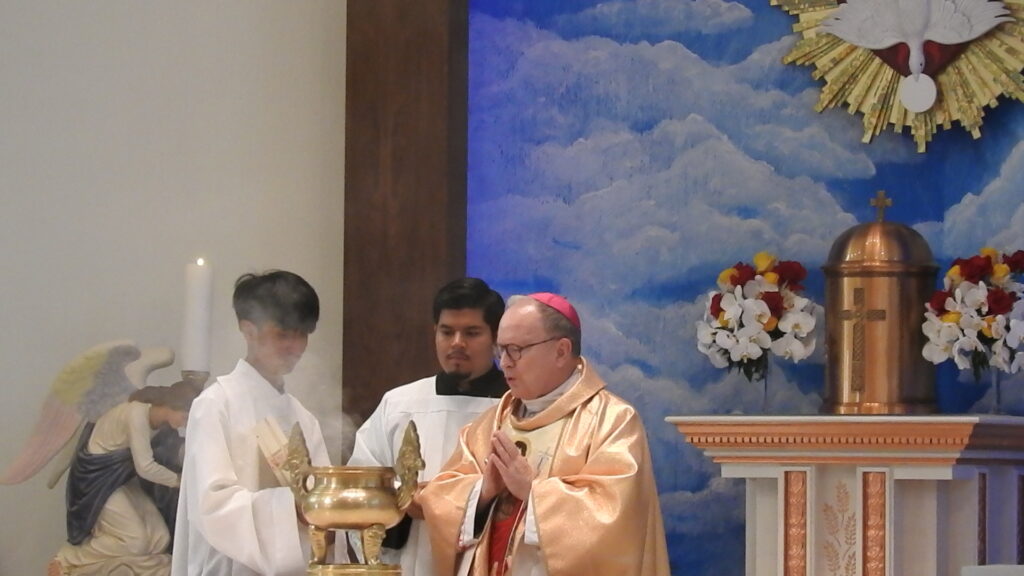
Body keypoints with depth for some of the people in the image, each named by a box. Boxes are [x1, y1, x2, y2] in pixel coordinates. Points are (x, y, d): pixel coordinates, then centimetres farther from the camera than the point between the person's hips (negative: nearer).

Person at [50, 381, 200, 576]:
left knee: (158, 539, -6)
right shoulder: (138, 414, -29)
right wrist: (178, 480, -15)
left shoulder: (162, 420, -4)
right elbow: (145, 467, -27)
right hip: (97, 473, -8)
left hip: (123, 474, 8)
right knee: (133, 540, -16)